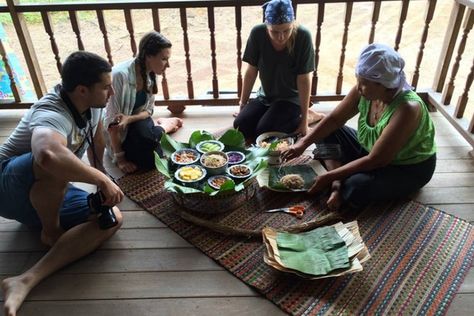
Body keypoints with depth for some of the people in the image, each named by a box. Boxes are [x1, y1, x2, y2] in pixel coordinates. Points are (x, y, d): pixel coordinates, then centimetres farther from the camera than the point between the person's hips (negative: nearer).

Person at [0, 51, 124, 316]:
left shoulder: (91, 104, -6)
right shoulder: (53, 115, -31)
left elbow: (96, 135, 16)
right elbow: (48, 155, -55)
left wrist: (102, 173, 19)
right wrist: (102, 179, -43)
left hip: (51, 194, 8)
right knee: (55, 166, -40)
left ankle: (27, 281, -23)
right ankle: (51, 232, -13)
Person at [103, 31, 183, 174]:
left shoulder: (151, 75, -9)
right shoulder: (120, 75, -30)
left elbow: (148, 110, -2)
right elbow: (112, 120, -26)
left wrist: (129, 119, -25)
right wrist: (119, 157, -22)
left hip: (137, 125, 5)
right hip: (119, 134, -4)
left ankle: (163, 126, 7)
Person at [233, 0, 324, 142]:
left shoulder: (303, 36, -23)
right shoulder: (257, 34, -16)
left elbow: (304, 79, -19)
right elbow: (251, 71, -6)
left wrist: (304, 118, -19)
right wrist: (243, 104, 0)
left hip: (292, 98, -4)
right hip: (265, 96, 4)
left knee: (263, 133, -21)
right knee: (240, 126, -11)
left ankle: (309, 116, 3)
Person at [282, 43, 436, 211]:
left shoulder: (407, 109, -35)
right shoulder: (365, 91, -17)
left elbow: (376, 160, -32)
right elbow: (334, 119, -4)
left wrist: (329, 176, -29)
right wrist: (303, 143, -14)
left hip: (409, 168, -7)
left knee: (355, 188, -34)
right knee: (327, 132, -7)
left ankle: (339, 184, -2)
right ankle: (337, 185, -16)